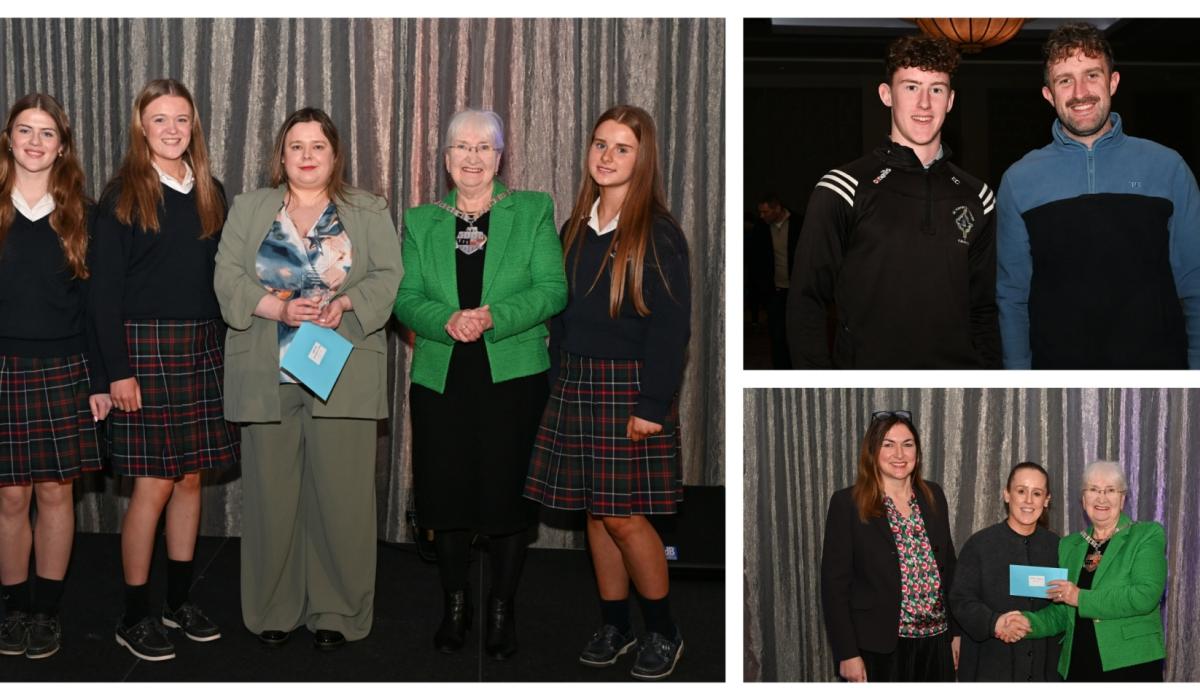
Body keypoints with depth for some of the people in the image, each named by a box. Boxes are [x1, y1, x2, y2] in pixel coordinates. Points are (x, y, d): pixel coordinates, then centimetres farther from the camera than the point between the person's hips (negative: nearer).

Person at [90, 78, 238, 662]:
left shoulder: (210, 194, 11)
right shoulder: (122, 196, -5)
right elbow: (104, 291, -8)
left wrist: (226, 347, 6)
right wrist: (117, 369, -13)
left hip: (202, 347, 5)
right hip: (146, 348, -5)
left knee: (191, 478, 9)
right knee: (153, 484, -4)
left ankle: (179, 598, 23)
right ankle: (134, 616, 9)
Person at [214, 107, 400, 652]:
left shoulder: (369, 212, 11)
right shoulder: (248, 209, 13)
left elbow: (389, 278, 2)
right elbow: (228, 278, 2)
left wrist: (345, 304, -16)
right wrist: (280, 308, -15)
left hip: (341, 376, -1)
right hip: (267, 377, 1)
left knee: (341, 494, -2)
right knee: (272, 493, 4)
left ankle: (336, 611, 10)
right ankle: (273, 609, 16)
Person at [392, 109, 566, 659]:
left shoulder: (533, 211, 5)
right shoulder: (420, 221, 10)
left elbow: (553, 289, -4)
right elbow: (405, 298, 4)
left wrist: (493, 316, -18)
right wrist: (447, 320, -17)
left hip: (514, 377, -2)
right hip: (440, 380, 2)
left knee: (507, 495, 2)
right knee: (446, 495, 6)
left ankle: (502, 610, 18)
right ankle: (454, 604, 24)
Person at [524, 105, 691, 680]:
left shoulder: (658, 233, -9)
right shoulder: (576, 227, 10)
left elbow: (672, 327, -13)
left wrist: (652, 406, -18)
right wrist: (558, 381, 10)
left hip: (629, 388, -6)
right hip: (574, 384, 6)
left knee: (623, 517, -5)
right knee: (594, 513, 10)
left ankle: (663, 632, 14)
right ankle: (614, 625, 24)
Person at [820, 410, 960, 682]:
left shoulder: (933, 496, 6)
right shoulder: (847, 503, -8)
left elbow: (949, 567, 12)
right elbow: (834, 583, -9)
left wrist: (956, 631, 10)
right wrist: (847, 654, -12)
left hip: (936, 641, 4)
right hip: (879, 646, -4)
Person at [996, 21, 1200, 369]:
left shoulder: (1167, 167, 1)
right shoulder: (1019, 180, 1)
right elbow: (1012, 295, 2)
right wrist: (1018, 368, -5)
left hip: (1158, 360, 0)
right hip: (1057, 361, 0)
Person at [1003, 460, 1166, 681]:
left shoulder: (1148, 536, 0)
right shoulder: (1069, 545, 13)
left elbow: (1146, 596, -15)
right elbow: (1060, 613, 13)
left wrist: (1081, 598, -14)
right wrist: (1029, 622, -7)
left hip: (1131, 664, -4)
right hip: (1077, 666, 4)